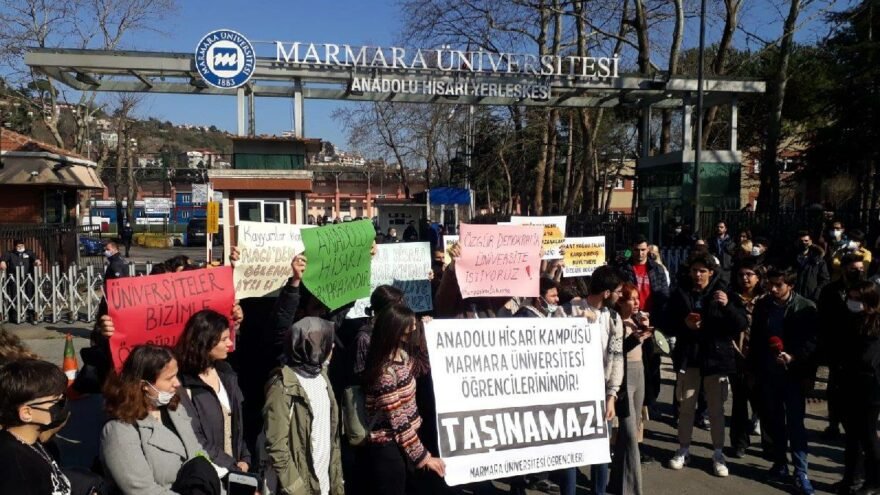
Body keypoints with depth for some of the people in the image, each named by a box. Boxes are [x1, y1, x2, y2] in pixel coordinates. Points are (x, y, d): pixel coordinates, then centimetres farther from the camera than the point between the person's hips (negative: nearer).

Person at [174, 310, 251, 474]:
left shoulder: (226, 373, 9)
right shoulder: (184, 384, -12)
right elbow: (194, 441, -14)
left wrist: (244, 460, 4)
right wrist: (232, 467, -9)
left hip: (234, 468, 6)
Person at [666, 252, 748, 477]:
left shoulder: (722, 292, -3)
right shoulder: (681, 293, 1)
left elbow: (741, 325, -9)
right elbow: (668, 323, 6)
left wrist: (727, 306, -26)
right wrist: (684, 323, -14)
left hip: (716, 356, -1)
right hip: (688, 356, 2)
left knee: (716, 408, 5)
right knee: (685, 406, 9)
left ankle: (718, 454, 16)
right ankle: (683, 450, 22)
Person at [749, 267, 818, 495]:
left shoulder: (806, 307, -7)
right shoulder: (762, 306, 4)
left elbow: (812, 341, -8)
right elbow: (755, 339, 9)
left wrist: (793, 357, -22)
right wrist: (753, 370, 8)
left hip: (793, 373, -4)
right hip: (768, 373, 4)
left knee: (795, 423, -3)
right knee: (773, 421, 11)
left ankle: (800, 473, 3)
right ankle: (780, 464, 25)